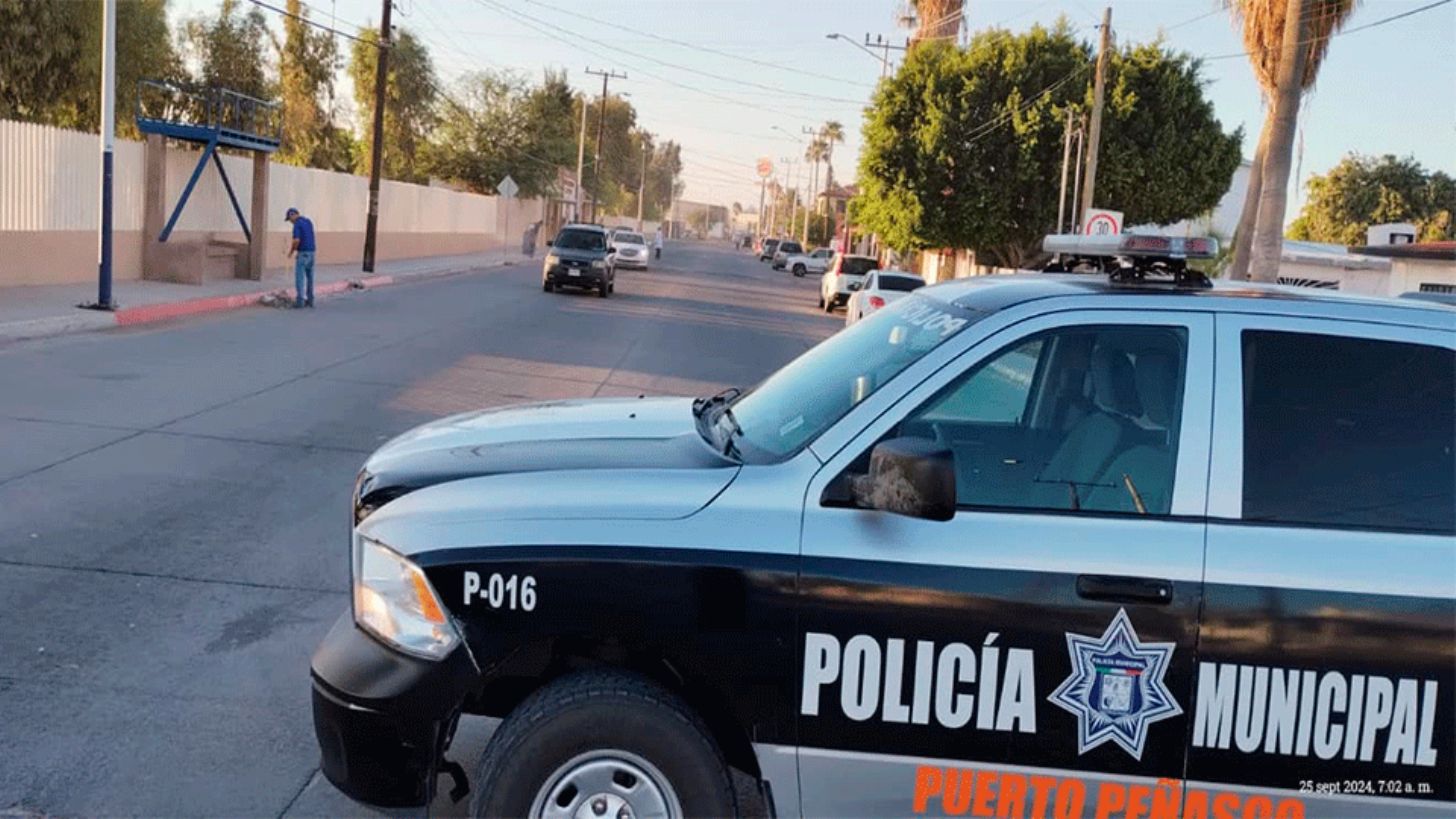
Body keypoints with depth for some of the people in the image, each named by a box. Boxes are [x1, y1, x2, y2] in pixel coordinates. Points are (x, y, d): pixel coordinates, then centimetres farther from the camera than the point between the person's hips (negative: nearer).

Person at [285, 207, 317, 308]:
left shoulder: (297, 224, -12)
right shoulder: (309, 221, 14)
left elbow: (297, 240, -21)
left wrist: (291, 251, -5)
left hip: (303, 253, -8)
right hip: (312, 251, 8)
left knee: (299, 277, -4)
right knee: (310, 277, 12)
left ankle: (300, 300, -7)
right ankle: (310, 300, 15)